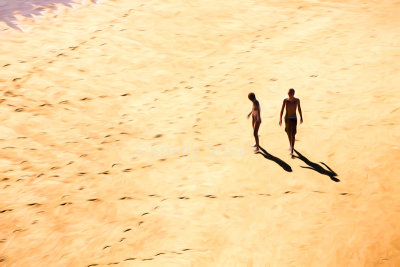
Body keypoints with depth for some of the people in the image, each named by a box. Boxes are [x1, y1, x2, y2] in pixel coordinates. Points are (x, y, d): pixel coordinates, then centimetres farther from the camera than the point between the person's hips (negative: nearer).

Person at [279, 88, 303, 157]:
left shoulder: (297, 100, -10)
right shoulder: (285, 100, -11)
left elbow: (299, 108, 6)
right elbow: (282, 110, -12)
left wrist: (301, 117, 13)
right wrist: (280, 118, -24)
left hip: (294, 119, -2)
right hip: (287, 118, 2)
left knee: (293, 134, -9)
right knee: (289, 133, 18)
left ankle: (291, 151, -9)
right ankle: (291, 145, 45)